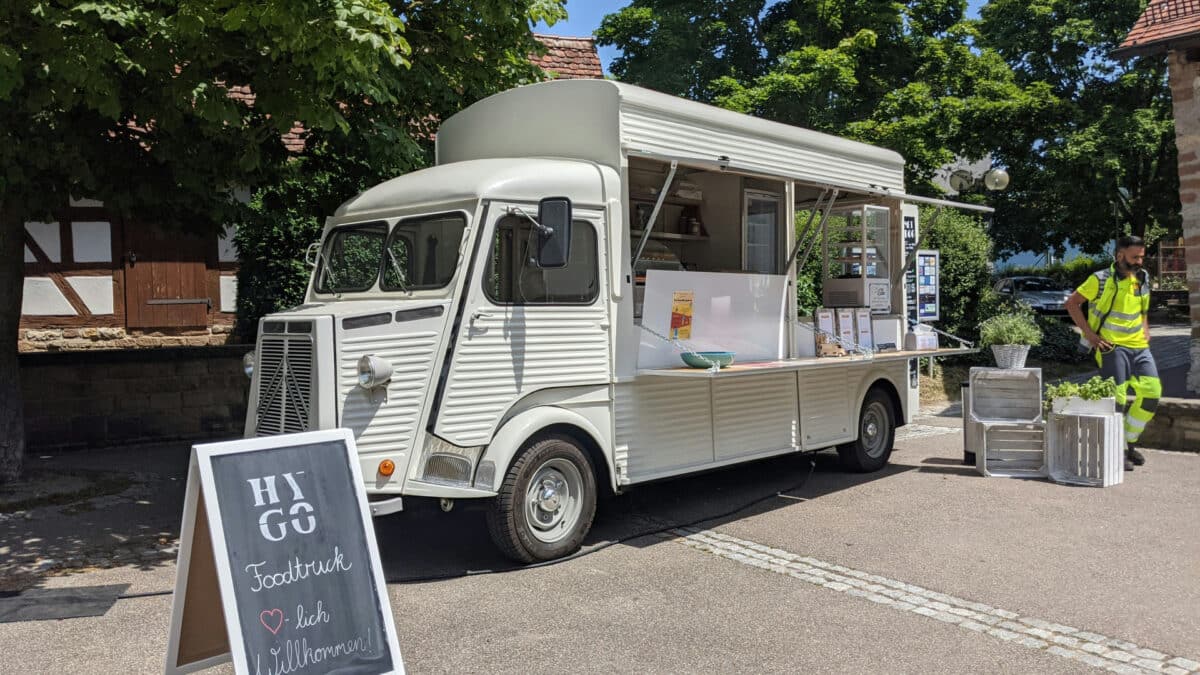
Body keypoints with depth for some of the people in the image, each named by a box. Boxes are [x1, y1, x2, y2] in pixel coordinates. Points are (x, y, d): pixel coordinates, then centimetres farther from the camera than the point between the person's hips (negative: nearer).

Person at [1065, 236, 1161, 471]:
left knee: (1152, 392, -1)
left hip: (1139, 346, 6)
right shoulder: (1101, 280, -8)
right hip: (1112, 346, -6)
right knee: (1117, 398, -6)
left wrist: (1146, 330, 12)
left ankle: (1129, 442, 16)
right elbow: (1072, 303, -4)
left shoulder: (1143, 279, 12)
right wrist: (1089, 334, -9)